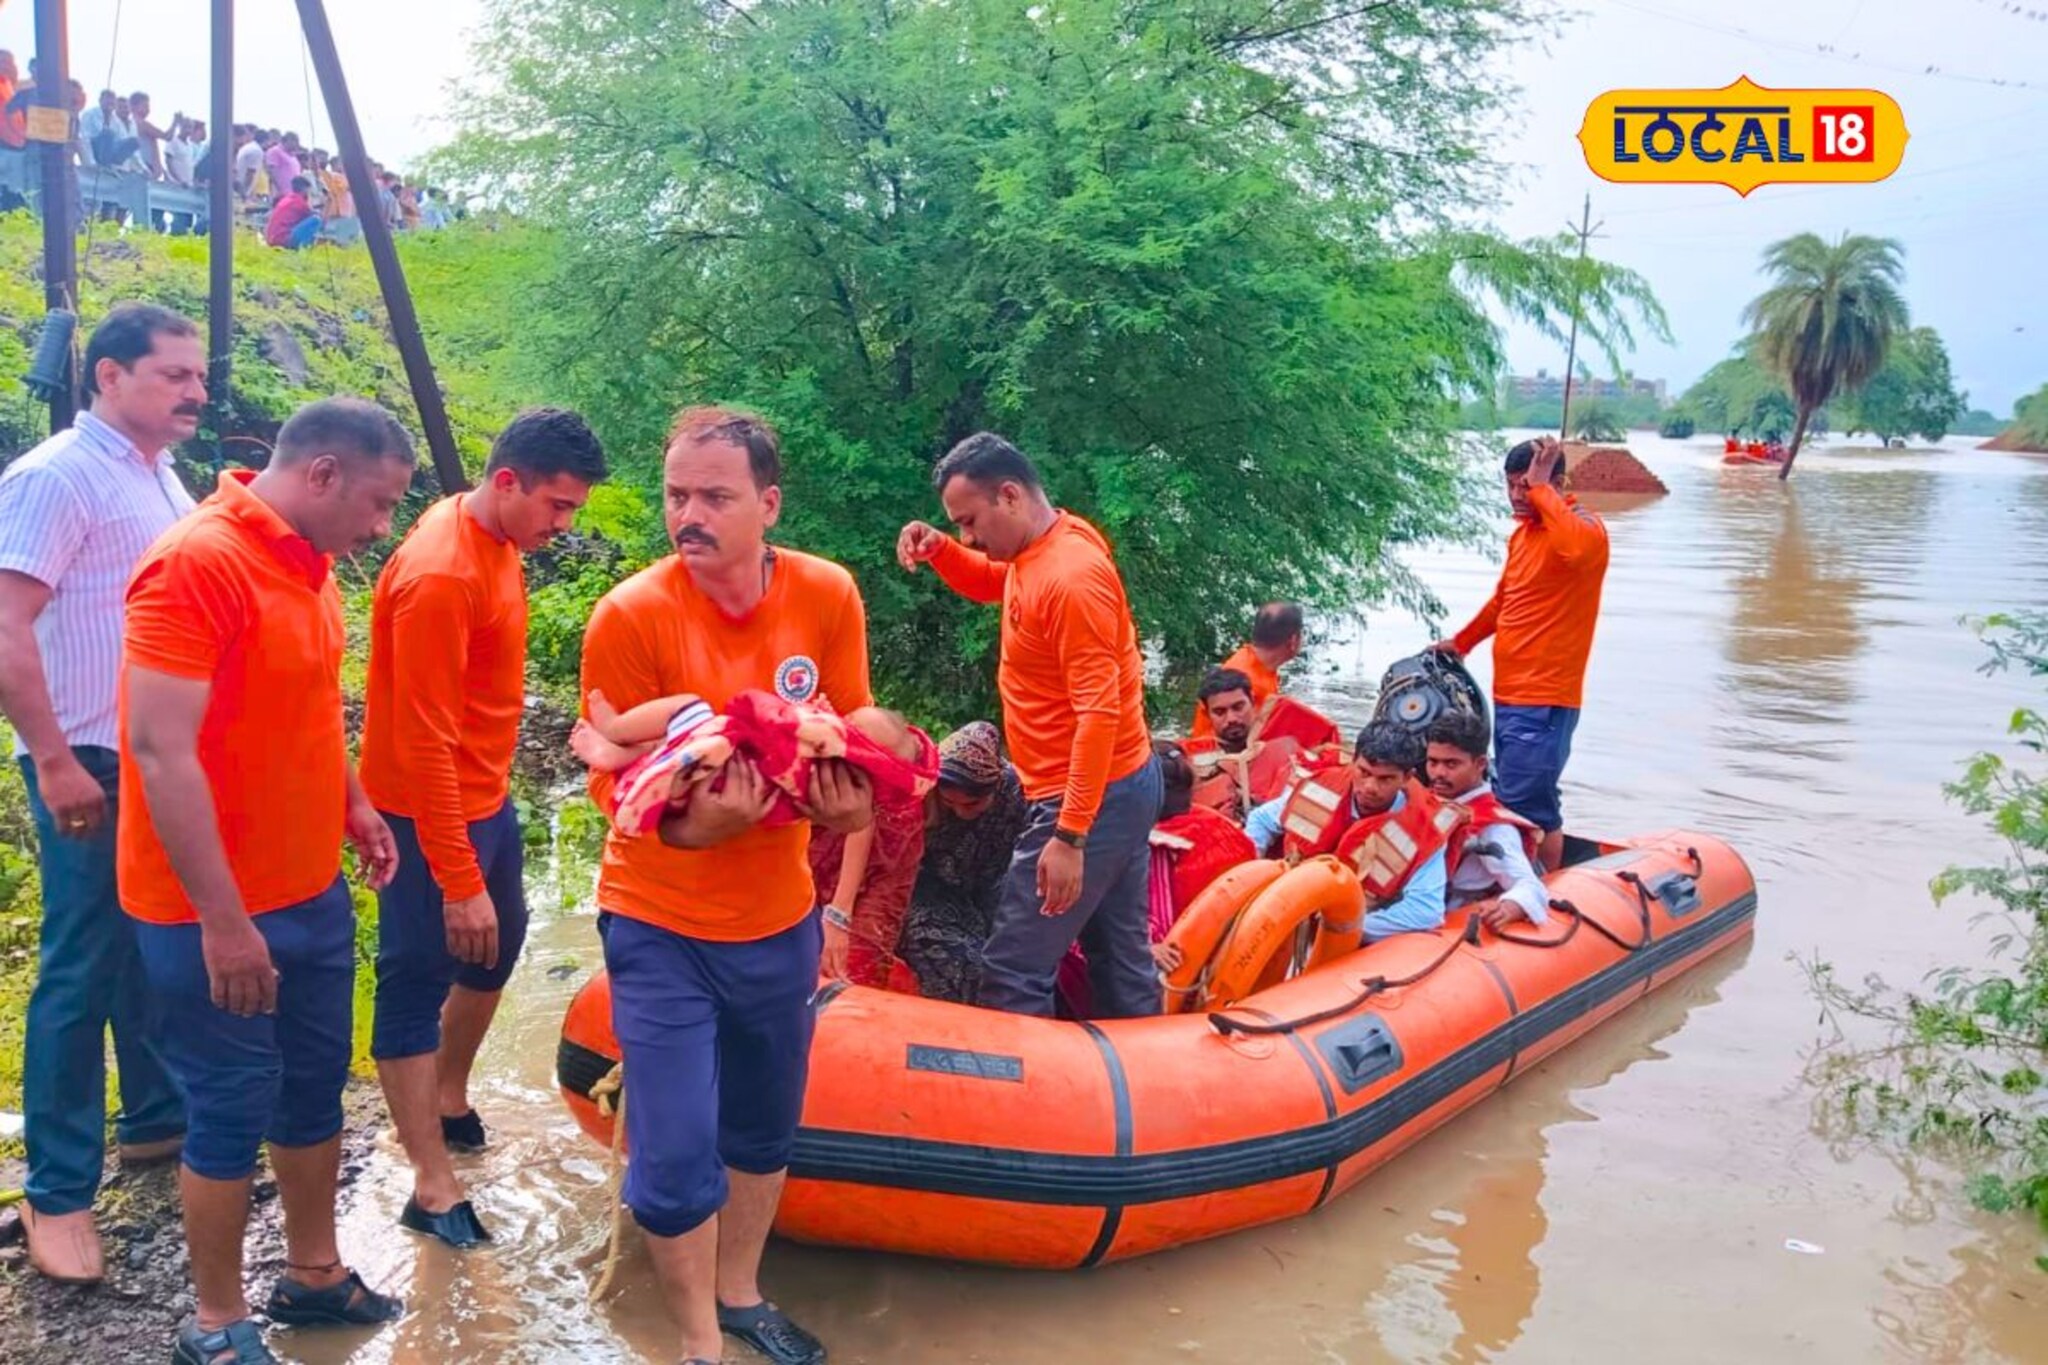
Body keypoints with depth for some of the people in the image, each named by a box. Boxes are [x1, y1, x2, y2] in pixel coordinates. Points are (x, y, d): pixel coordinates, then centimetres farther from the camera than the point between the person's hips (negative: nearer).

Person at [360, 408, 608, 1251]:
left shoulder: (496, 539, 1)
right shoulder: (440, 576, -27)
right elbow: (424, 743, -26)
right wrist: (459, 882, -25)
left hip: (485, 794, 10)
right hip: (429, 811, -10)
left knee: (496, 948, 22)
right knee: (418, 982, 1)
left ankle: (447, 1101, 43)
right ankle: (434, 1187, 11)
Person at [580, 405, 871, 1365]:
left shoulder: (828, 597, -9)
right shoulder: (630, 615, -19)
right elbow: (613, 782, -14)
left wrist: (851, 802, -21)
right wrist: (693, 820, -34)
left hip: (780, 916, 4)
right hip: (661, 924, -3)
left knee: (765, 1130, 20)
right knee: (676, 1153, -2)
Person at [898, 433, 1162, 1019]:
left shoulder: (1070, 578, -22)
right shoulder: (1036, 553, 6)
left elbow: (1099, 714, -27)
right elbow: (989, 584, 29)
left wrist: (1069, 835, -28)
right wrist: (940, 549, 6)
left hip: (1094, 800, -10)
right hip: (1121, 787, 10)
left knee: (1012, 974, -6)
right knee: (1123, 960, 17)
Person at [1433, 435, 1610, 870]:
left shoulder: (1584, 527, -10)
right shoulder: (1522, 532, 16)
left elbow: (1576, 548, -37)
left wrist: (1541, 486, -25)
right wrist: (1461, 642, 29)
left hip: (1544, 700, -9)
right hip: (1508, 695, 9)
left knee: (1527, 809, -10)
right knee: (1537, 807, 15)